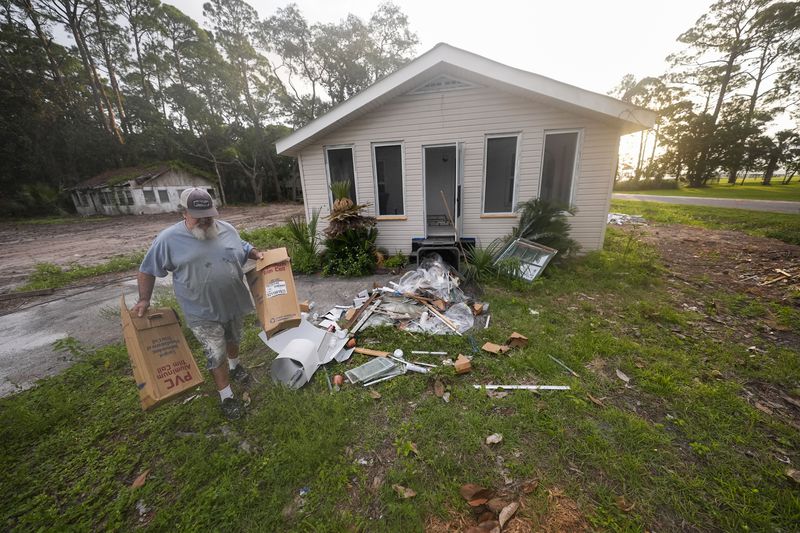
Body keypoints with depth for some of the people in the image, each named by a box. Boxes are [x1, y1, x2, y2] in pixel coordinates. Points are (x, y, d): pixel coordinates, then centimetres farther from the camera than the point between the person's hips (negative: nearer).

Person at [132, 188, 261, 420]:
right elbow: (147, 270, -2)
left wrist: (257, 254, -6)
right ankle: (226, 397, 21)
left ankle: (234, 365, 53)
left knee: (233, 339, 25)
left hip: (234, 304, 4)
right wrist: (144, 299, -7)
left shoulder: (227, 229, -3)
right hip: (203, 313, -4)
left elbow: (243, 248, 14)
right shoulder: (168, 239, -12)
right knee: (216, 354, 3)